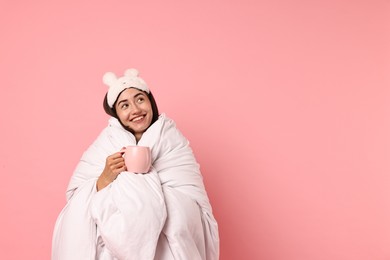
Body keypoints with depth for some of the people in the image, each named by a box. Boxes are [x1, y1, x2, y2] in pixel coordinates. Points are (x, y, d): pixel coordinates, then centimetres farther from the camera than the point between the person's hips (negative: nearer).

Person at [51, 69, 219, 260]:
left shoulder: (174, 141, -1)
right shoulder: (106, 143, 2)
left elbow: (191, 200, -10)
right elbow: (77, 201, -5)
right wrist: (106, 178, -23)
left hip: (166, 242, 0)